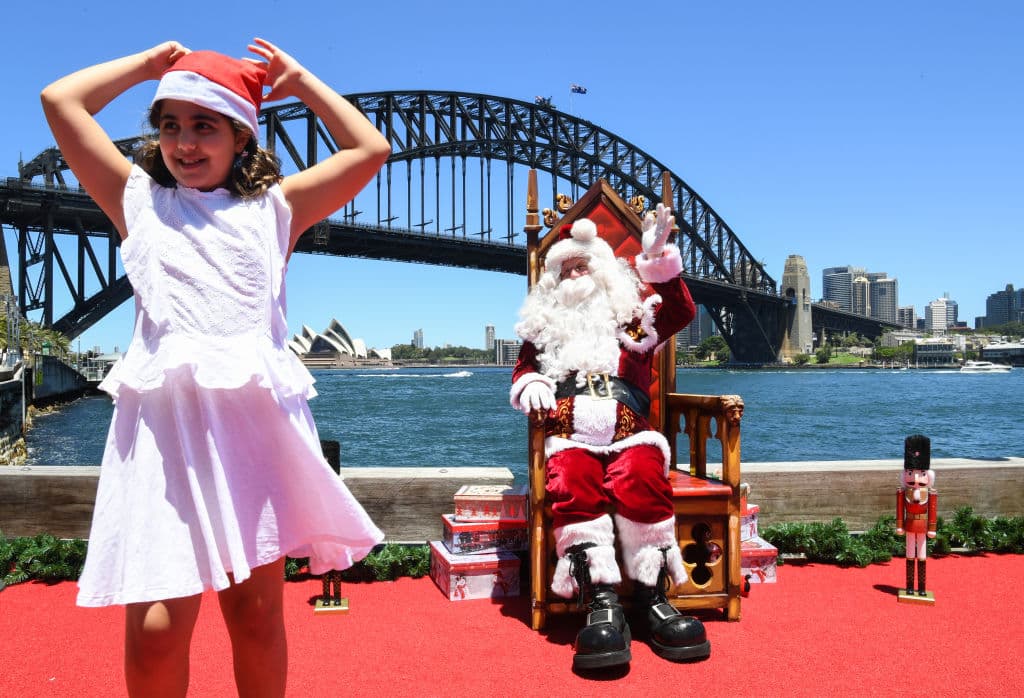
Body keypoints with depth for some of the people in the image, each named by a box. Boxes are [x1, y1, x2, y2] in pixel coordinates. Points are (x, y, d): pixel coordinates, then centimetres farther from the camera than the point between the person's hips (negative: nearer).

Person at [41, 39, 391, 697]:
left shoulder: (274, 207, 16)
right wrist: (149, 63, 21)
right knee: (155, 628, -7)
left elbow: (371, 149, 13)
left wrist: (299, 81, 19)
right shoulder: (139, 200, 17)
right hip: (165, 419, 0)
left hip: (258, 418, 1)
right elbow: (61, 100, 13)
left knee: (256, 609, 8)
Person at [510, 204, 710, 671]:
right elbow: (523, 367, 26)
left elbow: (680, 312, 6)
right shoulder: (543, 324, 29)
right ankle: (602, 602, -41)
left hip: (629, 431, 0)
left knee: (642, 477, -36)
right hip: (570, 434, 1)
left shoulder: (631, 315, 23)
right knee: (573, 483, -35)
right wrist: (530, 384, 0)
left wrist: (658, 260, -9)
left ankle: (650, 596, -31)